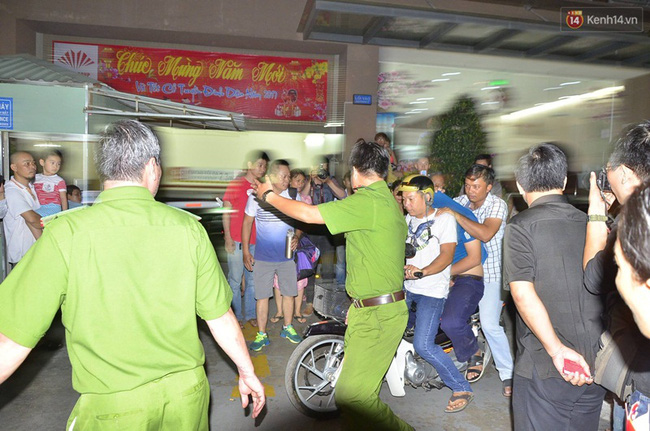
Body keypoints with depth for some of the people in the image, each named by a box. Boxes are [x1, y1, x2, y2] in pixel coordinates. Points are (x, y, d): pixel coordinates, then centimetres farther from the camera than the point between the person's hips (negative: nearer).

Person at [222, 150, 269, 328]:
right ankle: (236, 316, 17)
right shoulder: (236, 184, -2)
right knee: (235, 280, 4)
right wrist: (228, 237, -8)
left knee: (253, 279, 10)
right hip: (237, 241, -4)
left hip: (256, 241, 4)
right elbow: (226, 212, -3)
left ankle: (251, 314, 23)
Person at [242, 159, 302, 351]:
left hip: (287, 256, 2)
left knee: (289, 293, 12)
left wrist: (297, 237, -10)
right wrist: (246, 251, -1)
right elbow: (247, 222, 1)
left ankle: (287, 328, 32)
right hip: (263, 257, -2)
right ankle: (262, 335, 18)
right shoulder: (256, 197, -7)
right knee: (262, 296, 4)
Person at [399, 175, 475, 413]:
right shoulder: (409, 219, 15)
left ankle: (462, 388, 3)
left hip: (432, 290, -7)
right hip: (406, 285, 7)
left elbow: (447, 255, -15)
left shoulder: (444, 218, -6)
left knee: (423, 345, -14)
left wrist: (422, 272, -29)